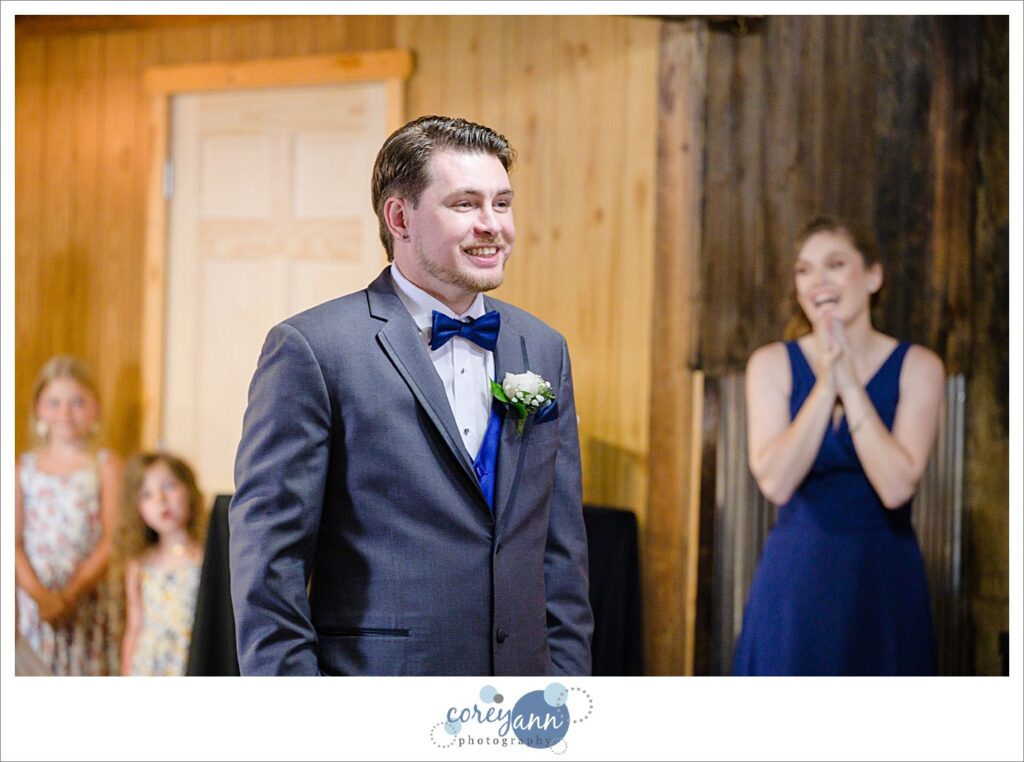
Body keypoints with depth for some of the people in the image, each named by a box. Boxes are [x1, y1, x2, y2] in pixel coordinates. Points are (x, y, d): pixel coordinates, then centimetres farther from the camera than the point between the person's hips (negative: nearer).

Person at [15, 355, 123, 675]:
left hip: (88, 597, -2)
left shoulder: (106, 466, 2)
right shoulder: (24, 468, 9)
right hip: (35, 598, 2)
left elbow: (111, 541, -4)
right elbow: (14, 540, 4)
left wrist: (71, 593, -13)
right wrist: (38, 592, -12)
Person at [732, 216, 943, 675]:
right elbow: (775, 482, -13)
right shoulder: (772, 364, 0)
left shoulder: (917, 367, -3)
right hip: (797, 573, 0)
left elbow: (896, 487, -16)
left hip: (884, 577, 0)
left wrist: (850, 386, -16)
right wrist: (825, 385, -16)